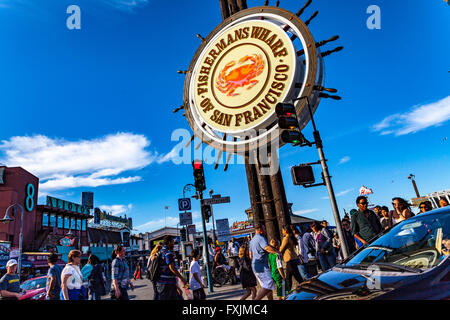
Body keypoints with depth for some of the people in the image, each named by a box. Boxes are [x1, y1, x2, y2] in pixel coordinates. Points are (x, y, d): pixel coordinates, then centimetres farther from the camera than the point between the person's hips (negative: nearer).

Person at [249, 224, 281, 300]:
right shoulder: (261, 238, -12)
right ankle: (256, 299, -18)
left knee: (268, 285, 15)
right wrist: (278, 252, -21)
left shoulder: (252, 240, 20)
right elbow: (267, 248, -30)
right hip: (262, 266, -10)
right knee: (269, 285, -13)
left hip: (255, 265, 10)